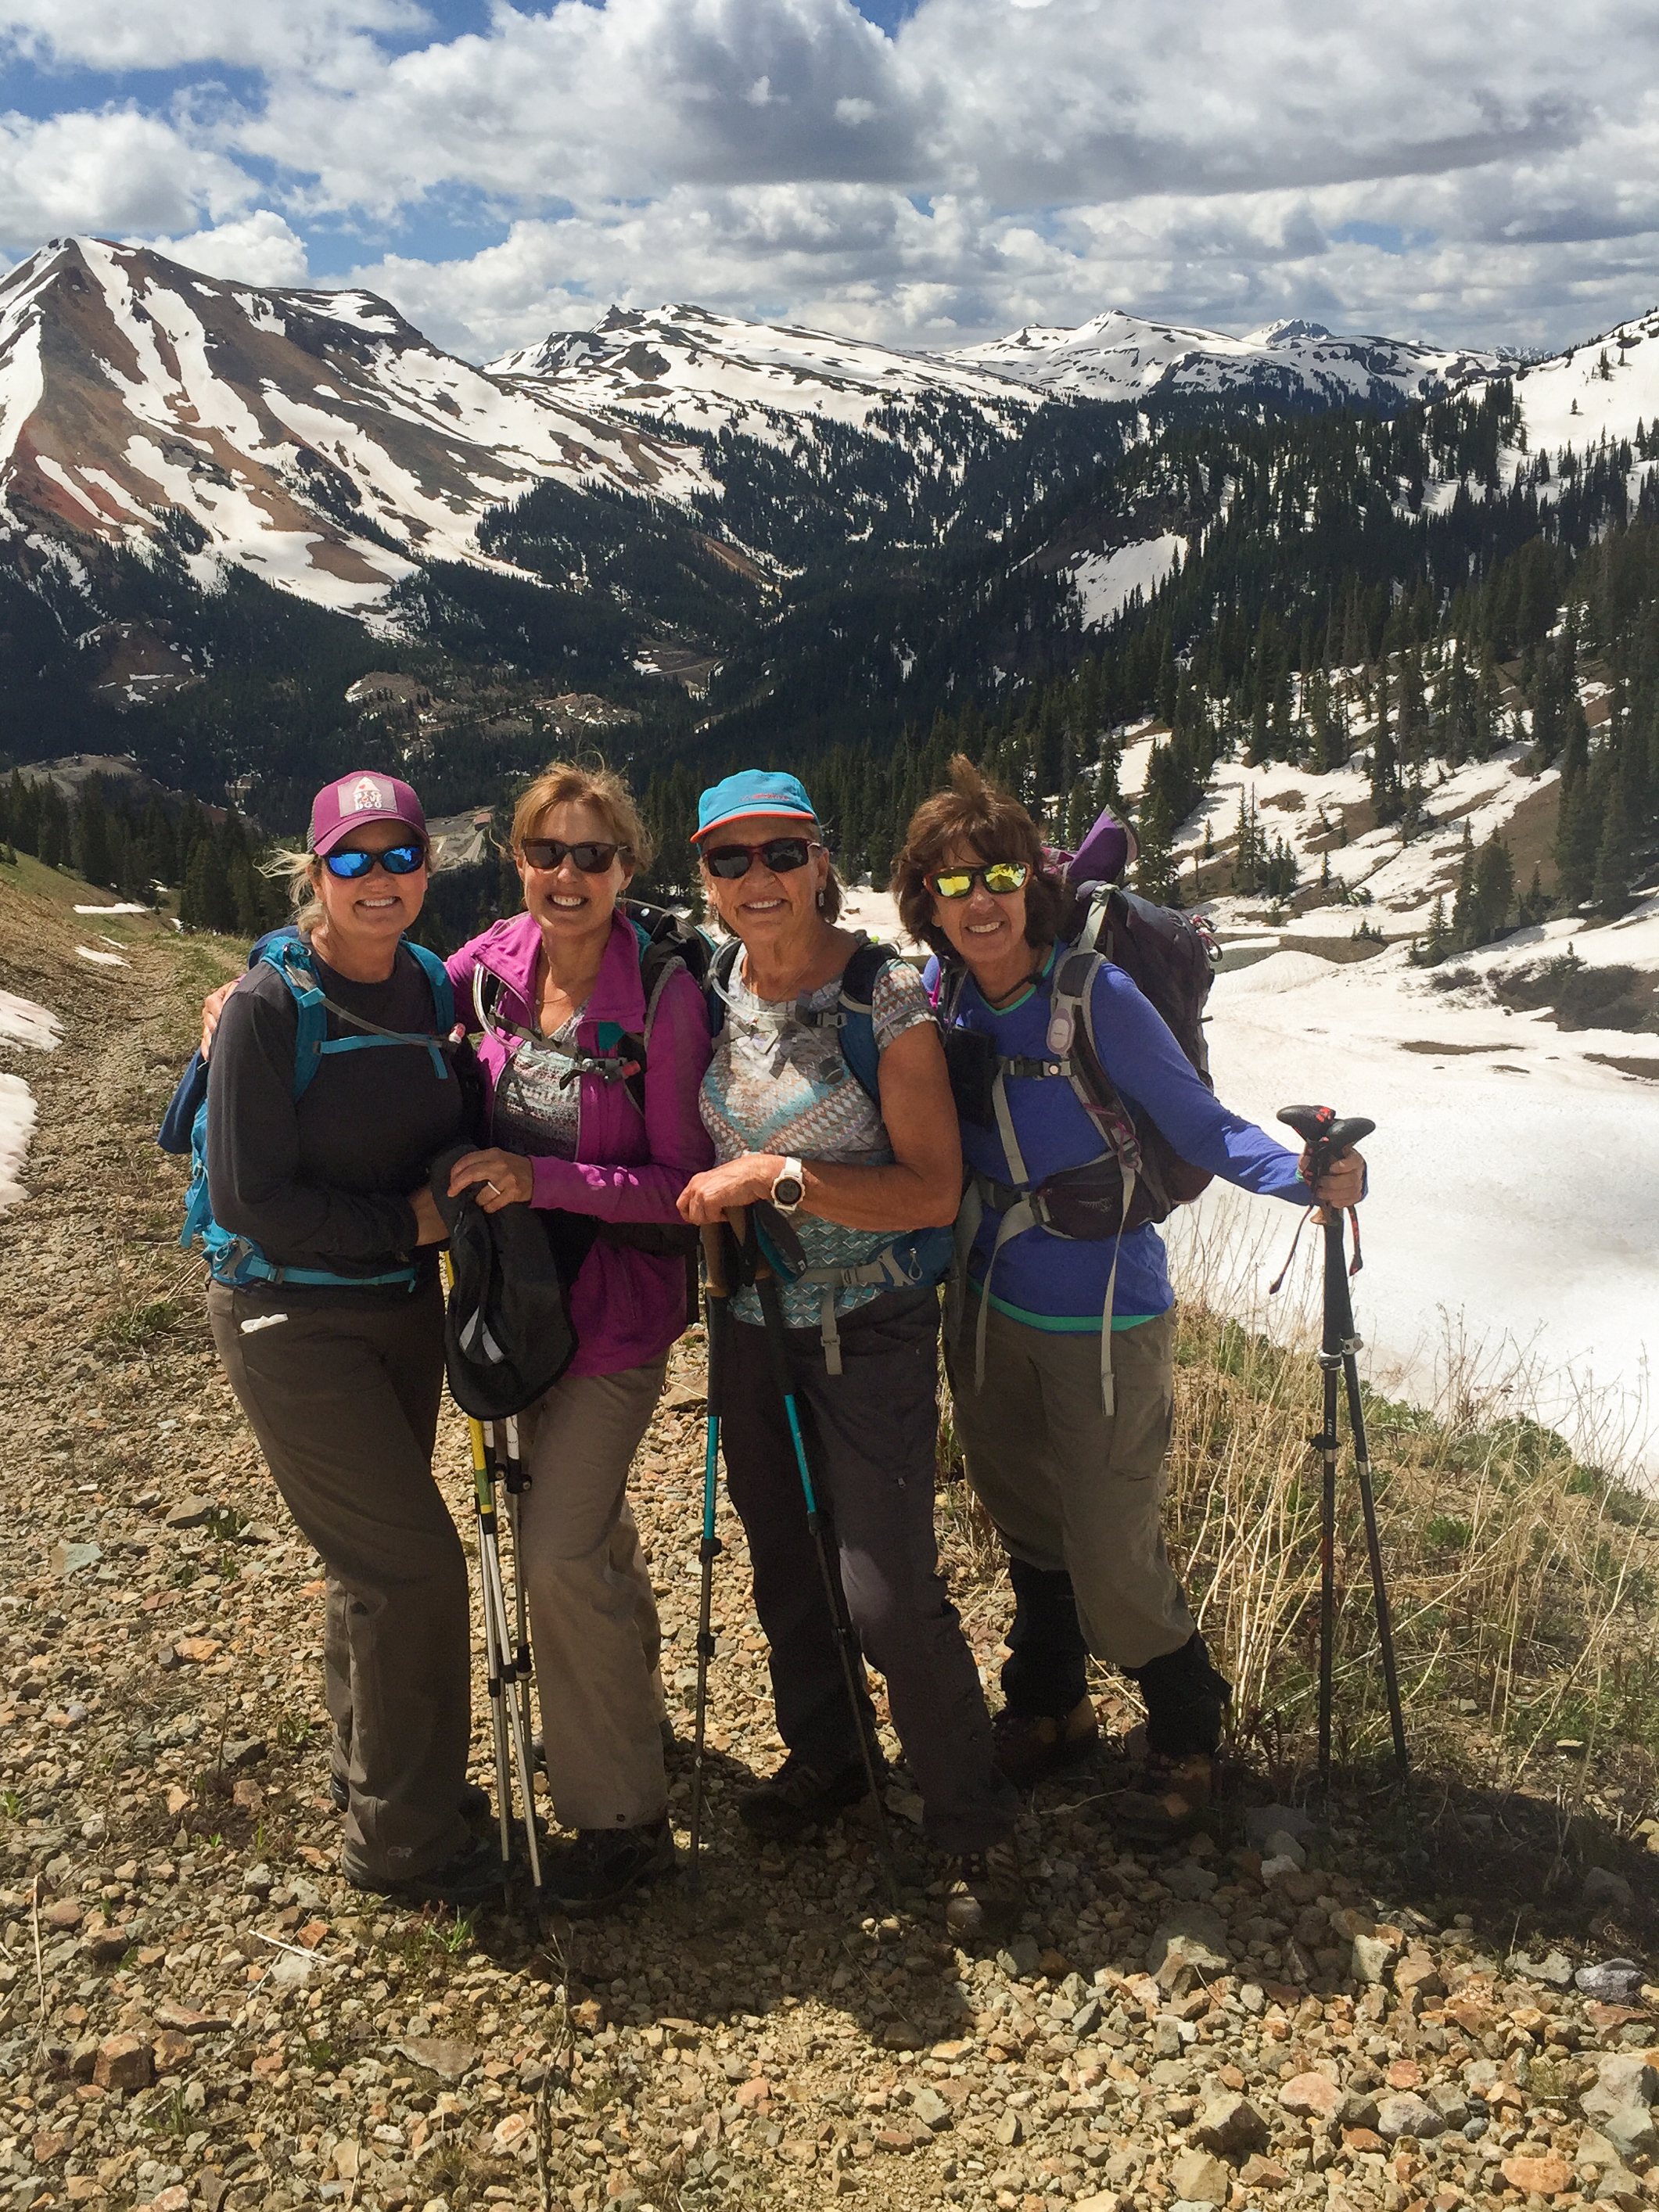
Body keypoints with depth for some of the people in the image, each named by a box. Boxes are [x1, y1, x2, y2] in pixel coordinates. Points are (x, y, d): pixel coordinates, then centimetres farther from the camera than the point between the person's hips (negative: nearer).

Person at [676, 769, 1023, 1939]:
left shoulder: (889, 998, -16)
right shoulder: (710, 990, 0)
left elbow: (933, 1191, -19)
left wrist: (779, 1177, -24)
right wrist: (713, 1208, 1)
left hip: (869, 1326, -6)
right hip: (754, 1321, 6)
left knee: (886, 1589, -7)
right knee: (785, 1562, 19)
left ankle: (978, 1826, 14)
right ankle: (826, 1758, 42)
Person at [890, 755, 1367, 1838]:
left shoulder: (1095, 996, -18)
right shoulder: (938, 1005, -3)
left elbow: (1201, 1124, -16)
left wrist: (1303, 1172, -33)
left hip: (1105, 1317, -5)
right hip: (991, 1311, 5)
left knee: (1113, 1559, 1)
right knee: (1030, 1534, 21)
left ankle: (1187, 1732, 30)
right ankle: (1048, 1711, 45)